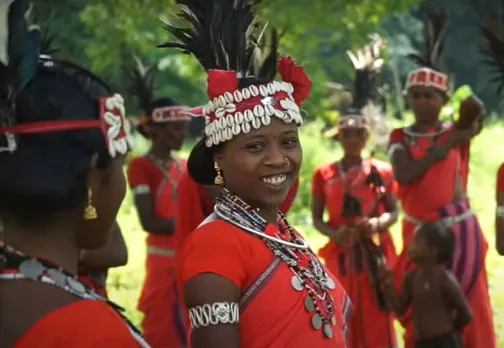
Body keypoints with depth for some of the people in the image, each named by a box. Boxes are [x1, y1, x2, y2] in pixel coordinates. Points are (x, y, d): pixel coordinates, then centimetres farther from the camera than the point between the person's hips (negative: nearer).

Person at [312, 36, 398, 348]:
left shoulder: (381, 171, 2)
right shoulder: (323, 174, 2)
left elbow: (393, 211, 5)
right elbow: (317, 218, 5)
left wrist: (379, 223, -16)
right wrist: (333, 234, -15)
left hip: (376, 252, 0)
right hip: (341, 255, 0)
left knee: (377, 318, 0)